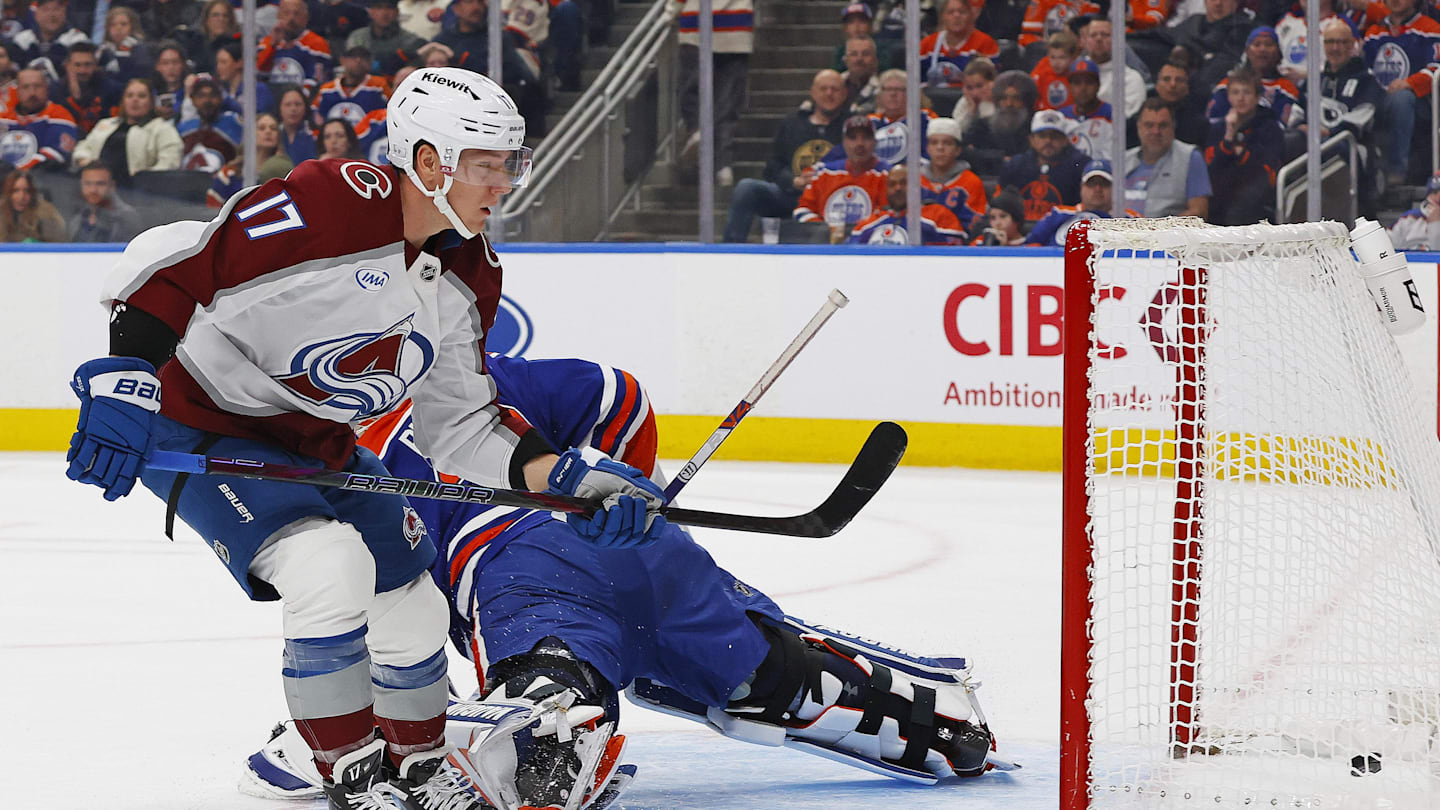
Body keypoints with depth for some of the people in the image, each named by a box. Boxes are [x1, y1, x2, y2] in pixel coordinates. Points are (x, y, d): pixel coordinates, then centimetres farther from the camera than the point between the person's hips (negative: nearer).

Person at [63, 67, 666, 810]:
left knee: (412, 609, 10)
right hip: (198, 427, -8)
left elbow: (460, 427, 3)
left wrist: (569, 478, -11)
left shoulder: (468, 279, -1)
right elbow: (169, 263, -29)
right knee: (330, 566, -28)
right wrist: (124, 382, -35)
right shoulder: (331, 205, -29)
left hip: (318, 444, 9)